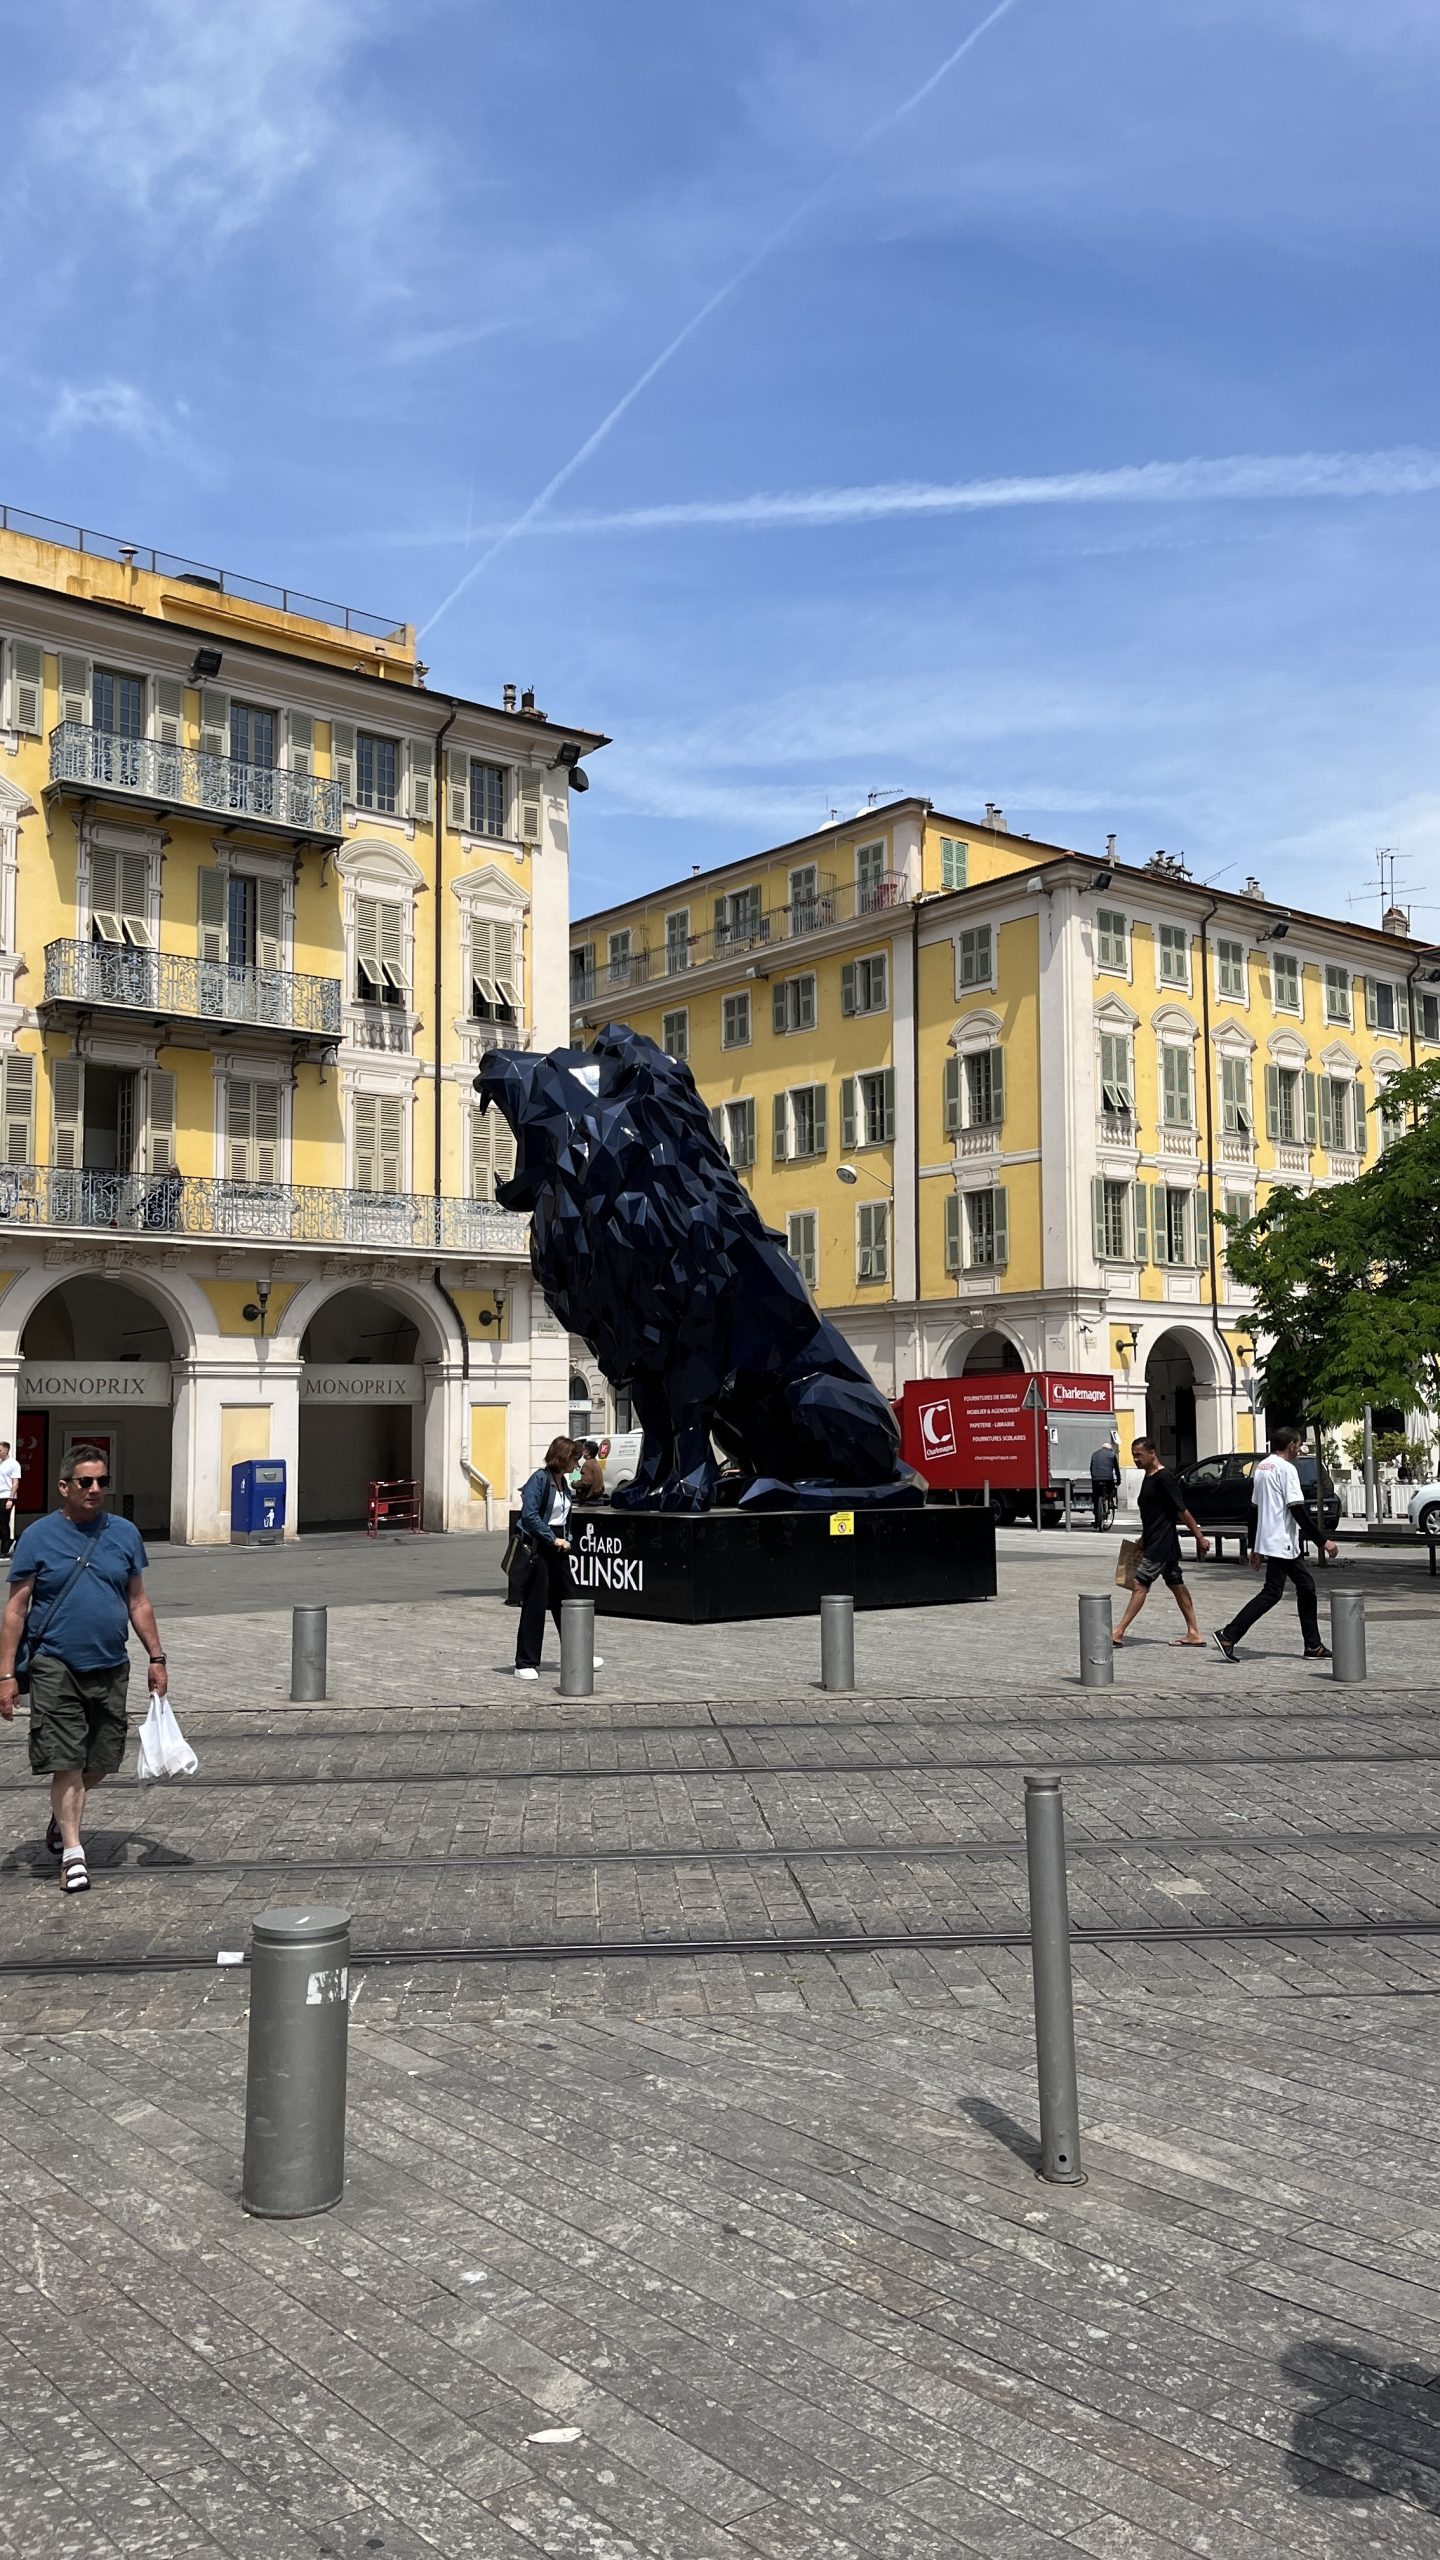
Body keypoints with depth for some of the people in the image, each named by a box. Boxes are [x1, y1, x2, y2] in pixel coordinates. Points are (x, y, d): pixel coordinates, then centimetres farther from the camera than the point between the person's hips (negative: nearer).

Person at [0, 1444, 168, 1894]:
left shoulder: (125, 1534, 5)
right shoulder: (39, 1536, -4)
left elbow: (138, 1602, 13)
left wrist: (156, 1659, 10)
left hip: (111, 1667, 4)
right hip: (56, 1666, -4)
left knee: (103, 1760, 12)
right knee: (66, 1761, -4)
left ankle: (61, 1813, 39)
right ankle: (72, 1850, 9)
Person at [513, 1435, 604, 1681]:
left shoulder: (563, 1481, 12)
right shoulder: (539, 1479, -13)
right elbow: (529, 1514, -20)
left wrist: (565, 1540, 9)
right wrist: (553, 1539, -18)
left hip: (558, 1547, 8)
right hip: (539, 1547, -8)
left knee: (566, 1601, 13)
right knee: (535, 1605, -4)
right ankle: (526, 1663, 2)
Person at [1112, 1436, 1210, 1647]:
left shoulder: (1163, 1478, -16)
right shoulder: (1148, 1477, 12)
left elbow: (1181, 1510, -17)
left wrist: (1200, 1536, -15)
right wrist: (1143, 1539, 24)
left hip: (1162, 1543, -10)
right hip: (1154, 1542, 10)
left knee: (1140, 1584, -9)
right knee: (1176, 1585, 10)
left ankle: (1118, 1633, -7)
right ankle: (1194, 1633, 14)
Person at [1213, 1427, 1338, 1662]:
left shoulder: (1261, 1467, 14)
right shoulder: (1286, 1469, -13)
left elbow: (1254, 1509, 17)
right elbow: (1297, 1511, -19)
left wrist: (1254, 1548, 20)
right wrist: (1323, 1541, -15)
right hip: (1281, 1543, -10)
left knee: (1306, 1586, 13)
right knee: (1271, 1593, -8)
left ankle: (1313, 1646, 14)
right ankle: (1228, 1635, -11)